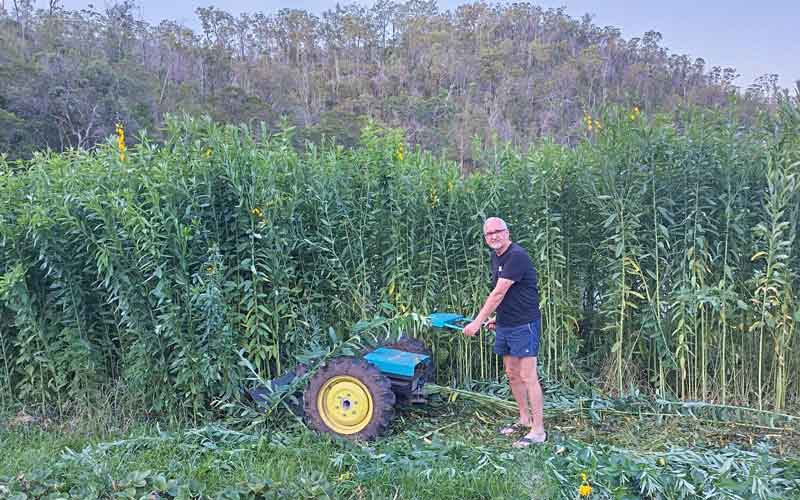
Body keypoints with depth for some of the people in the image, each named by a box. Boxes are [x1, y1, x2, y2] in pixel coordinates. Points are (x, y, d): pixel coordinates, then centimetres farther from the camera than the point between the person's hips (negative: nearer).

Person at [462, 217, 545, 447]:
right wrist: (496, 317, 12)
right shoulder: (496, 256, 11)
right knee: (512, 374, 16)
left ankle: (538, 430, 1)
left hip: (524, 324, -9)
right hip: (504, 325, 9)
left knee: (527, 376, -6)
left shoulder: (517, 256, -19)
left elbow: (499, 293, -22)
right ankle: (524, 419, 30)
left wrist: (478, 322, -20)